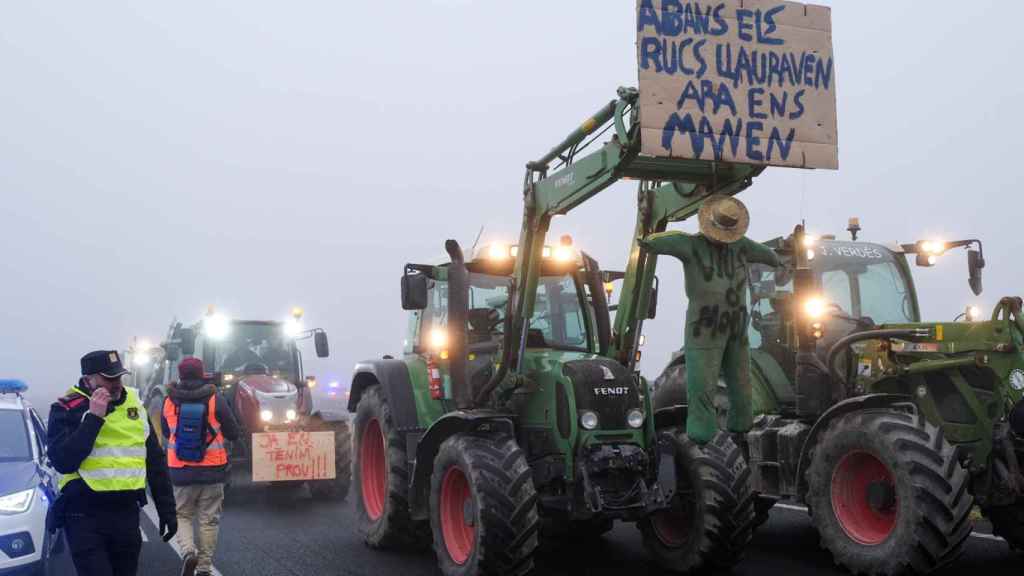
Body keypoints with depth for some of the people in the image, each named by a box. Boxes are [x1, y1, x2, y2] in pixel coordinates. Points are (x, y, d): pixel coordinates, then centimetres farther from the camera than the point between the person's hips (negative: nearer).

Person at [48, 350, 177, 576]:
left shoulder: (134, 404, 9)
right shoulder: (68, 408, -5)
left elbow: (155, 461, 14)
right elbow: (63, 462, -19)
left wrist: (167, 509, 11)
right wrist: (94, 417, -19)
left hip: (127, 512, 5)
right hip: (85, 515, -5)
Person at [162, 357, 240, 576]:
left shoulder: (169, 401, -3)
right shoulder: (215, 400, -9)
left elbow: (166, 433, 13)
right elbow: (233, 433, -1)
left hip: (180, 470, 1)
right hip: (212, 470, -1)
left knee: (182, 515, 15)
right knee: (209, 519, 10)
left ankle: (188, 551, -8)